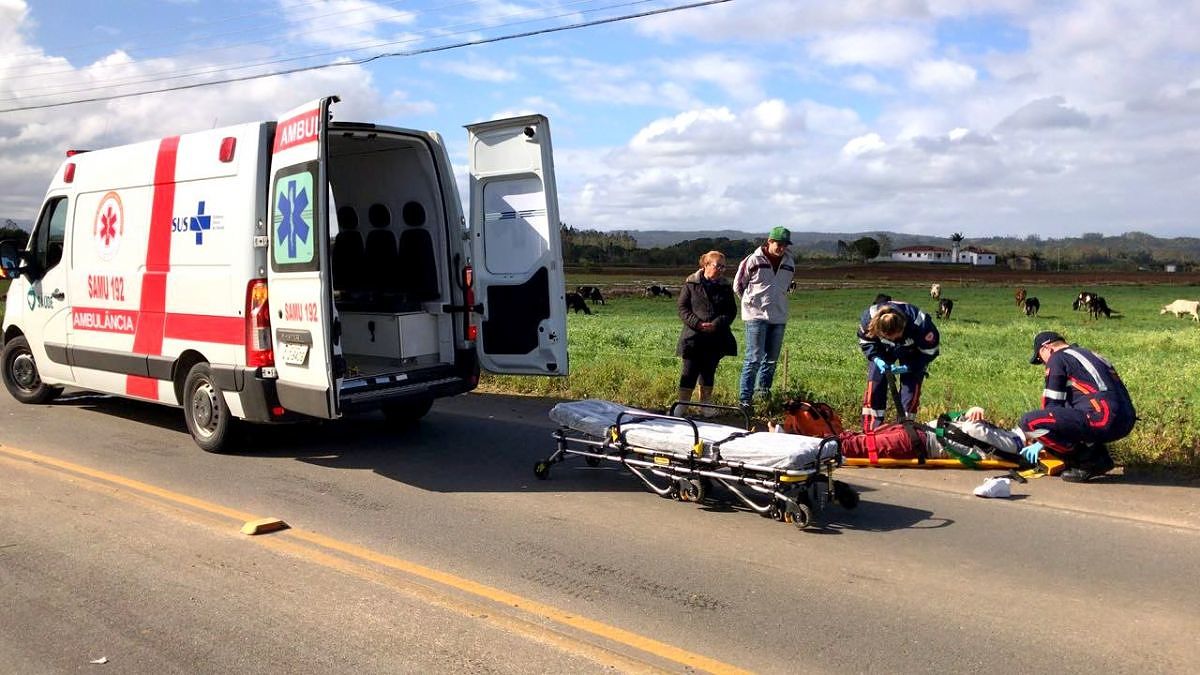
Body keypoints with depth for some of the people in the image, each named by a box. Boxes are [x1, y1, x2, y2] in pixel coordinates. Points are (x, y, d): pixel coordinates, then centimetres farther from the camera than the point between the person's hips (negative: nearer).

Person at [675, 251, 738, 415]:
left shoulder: (725, 286, 7)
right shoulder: (691, 283, -2)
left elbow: (731, 310, 5)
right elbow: (682, 307, -4)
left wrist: (716, 324, -12)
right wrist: (697, 323, -17)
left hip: (716, 337, 3)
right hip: (694, 336, -3)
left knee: (709, 371, 11)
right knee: (690, 371, -4)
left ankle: (705, 405, 22)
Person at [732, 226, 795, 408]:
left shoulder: (789, 263, 8)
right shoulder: (754, 260, -7)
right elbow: (738, 285, 3)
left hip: (779, 317, 6)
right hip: (756, 316, -5)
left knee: (772, 359, 11)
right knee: (754, 358, -9)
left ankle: (763, 392, 26)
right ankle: (744, 398, -6)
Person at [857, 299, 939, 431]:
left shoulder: (920, 324, -41)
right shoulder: (869, 317, -35)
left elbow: (929, 352, -24)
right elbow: (866, 342, -14)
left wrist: (908, 368, -35)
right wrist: (876, 359, -30)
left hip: (912, 352, -1)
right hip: (883, 350, 1)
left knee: (911, 389, -11)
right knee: (874, 386, -10)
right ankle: (870, 431, -4)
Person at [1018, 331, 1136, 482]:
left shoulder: (1057, 359, 5)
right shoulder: (1091, 354, 30)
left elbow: (1052, 404, 4)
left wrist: (1040, 444, 15)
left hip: (1104, 421, -9)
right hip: (1126, 424, 9)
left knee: (1029, 421, -13)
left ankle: (1088, 461, -6)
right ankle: (1100, 456, 13)